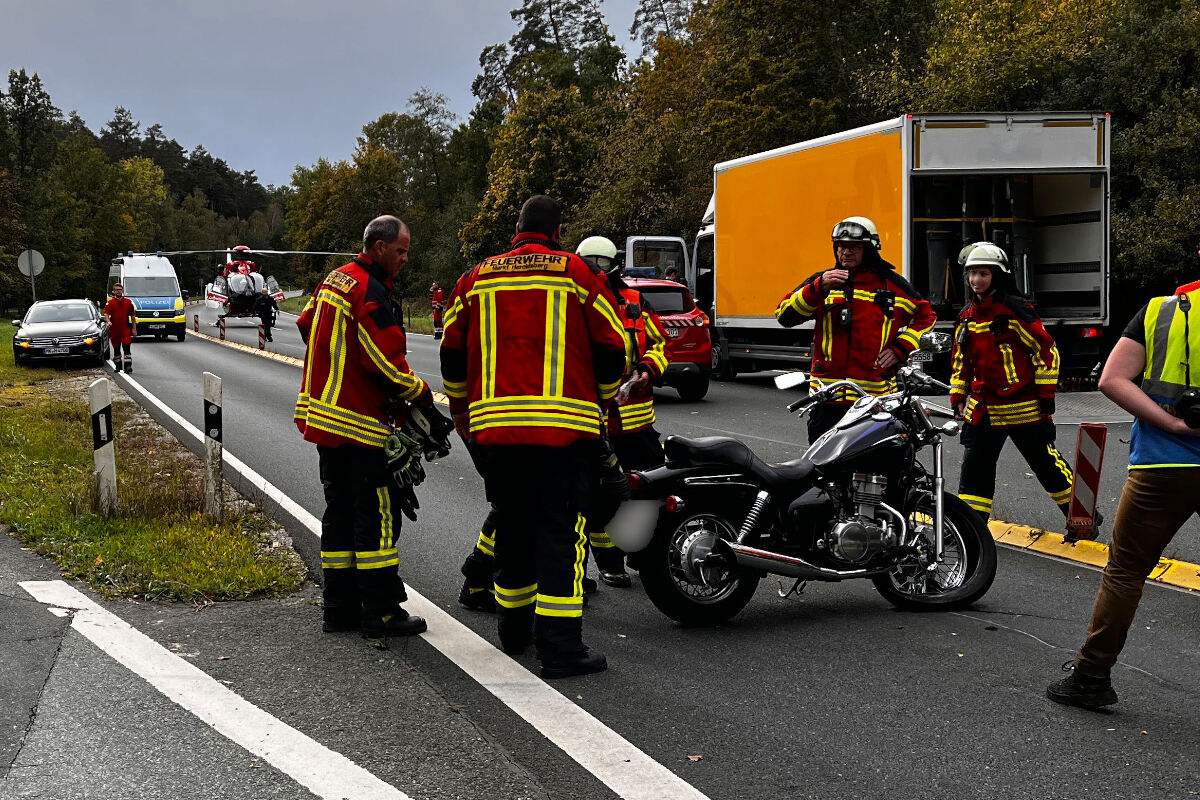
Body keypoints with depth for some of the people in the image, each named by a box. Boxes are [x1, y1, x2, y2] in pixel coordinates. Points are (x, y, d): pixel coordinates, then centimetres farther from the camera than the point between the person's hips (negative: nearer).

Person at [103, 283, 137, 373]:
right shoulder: (110, 302, 5)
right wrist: (108, 321, -27)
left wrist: (134, 328, 5)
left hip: (125, 328, -1)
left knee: (126, 347, -12)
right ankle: (118, 366, 22)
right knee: (116, 349, 11)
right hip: (114, 329, 1)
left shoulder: (128, 302, 8)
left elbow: (133, 316, 10)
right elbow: (106, 313, -6)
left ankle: (128, 366, -14)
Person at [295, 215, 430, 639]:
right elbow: (386, 364, -21)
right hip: (360, 422, -10)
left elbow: (307, 324, 26)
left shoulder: (333, 281, 12)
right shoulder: (371, 293, -18)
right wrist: (422, 394, -7)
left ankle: (340, 607, 19)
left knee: (341, 510, 14)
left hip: (322, 413, 10)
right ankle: (381, 612, -1)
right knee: (378, 514, -4)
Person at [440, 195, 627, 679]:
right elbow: (611, 345, 3)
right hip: (564, 425, -4)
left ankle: (513, 629, 28)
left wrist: (460, 411, 32)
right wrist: (601, 401, 20)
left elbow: (452, 351, 18)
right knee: (561, 531, -4)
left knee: (512, 526, 17)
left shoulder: (478, 277, 12)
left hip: (494, 425, 4)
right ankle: (560, 646, -9)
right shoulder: (576, 273, 1)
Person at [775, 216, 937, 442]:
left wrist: (900, 349, 6)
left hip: (876, 396, -1)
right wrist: (818, 288, -14)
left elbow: (925, 316, 20)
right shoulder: (822, 282, 10)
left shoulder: (891, 284, 9)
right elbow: (785, 315, 0)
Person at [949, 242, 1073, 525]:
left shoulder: (1016, 310, -12)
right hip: (983, 410, 6)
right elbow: (960, 360, 19)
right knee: (974, 470, 3)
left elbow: (1047, 350, -10)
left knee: (1048, 466, 5)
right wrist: (957, 398, 12)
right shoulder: (967, 316, 8)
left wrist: (1046, 395, -10)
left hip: (1024, 407, -6)